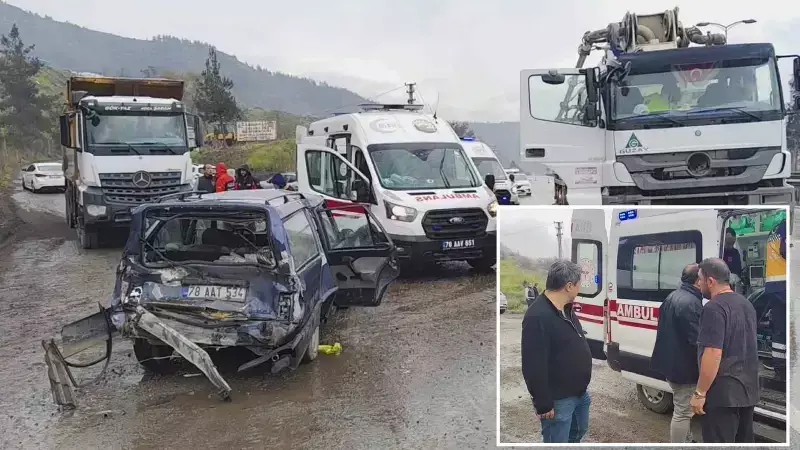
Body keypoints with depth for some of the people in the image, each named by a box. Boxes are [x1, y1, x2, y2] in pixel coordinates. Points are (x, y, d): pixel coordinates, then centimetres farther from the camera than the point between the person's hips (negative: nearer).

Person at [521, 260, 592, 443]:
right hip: (558, 399, -10)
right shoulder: (538, 317, -28)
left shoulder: (566, 308, 5)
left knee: (579, 430, 27)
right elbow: (534, 367, -27)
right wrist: (543, 404, -23)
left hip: (579, 392, 10)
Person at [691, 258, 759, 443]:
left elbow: (713, 354, -24)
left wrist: (700, 393, -19)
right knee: (744, 440, 18)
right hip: (747, 389, 9)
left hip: (722, 393, -9)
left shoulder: (714, 308, -18)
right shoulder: (746, 304, 12)